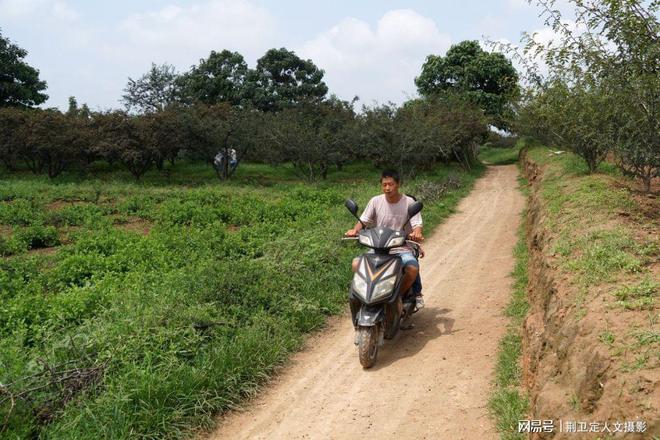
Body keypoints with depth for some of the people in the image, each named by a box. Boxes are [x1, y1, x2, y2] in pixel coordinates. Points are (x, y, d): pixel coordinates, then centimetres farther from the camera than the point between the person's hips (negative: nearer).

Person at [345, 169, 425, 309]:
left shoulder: (409, 202, -4)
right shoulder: (375, 201, 1)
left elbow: (417, 224, -9)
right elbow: (363, 220, 2)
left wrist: (417, 233, -33)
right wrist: (355, 230, -20)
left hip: (402, 249, -2)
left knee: (413, 268, -32)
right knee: (356, 264, -22)